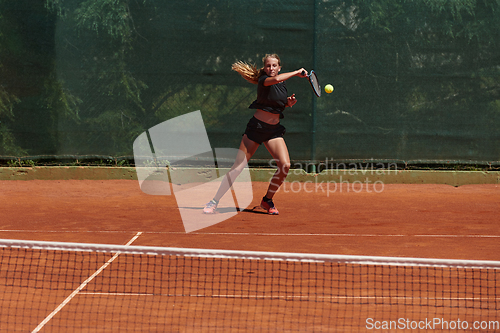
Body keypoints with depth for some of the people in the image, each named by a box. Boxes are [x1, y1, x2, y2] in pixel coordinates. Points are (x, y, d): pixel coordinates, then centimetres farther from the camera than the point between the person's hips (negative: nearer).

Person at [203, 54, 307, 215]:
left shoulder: (283, 85, 10)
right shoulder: (263, 80, -10)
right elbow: (276, 79, -33)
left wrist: (289, 103, 4)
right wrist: (296, 72, -22)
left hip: (274, 129, 5)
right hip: (256, 127, -5)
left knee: (285, 166, -14)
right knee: (238, 167, -7)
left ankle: (267, 200, 7)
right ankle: (214, 202, 3)